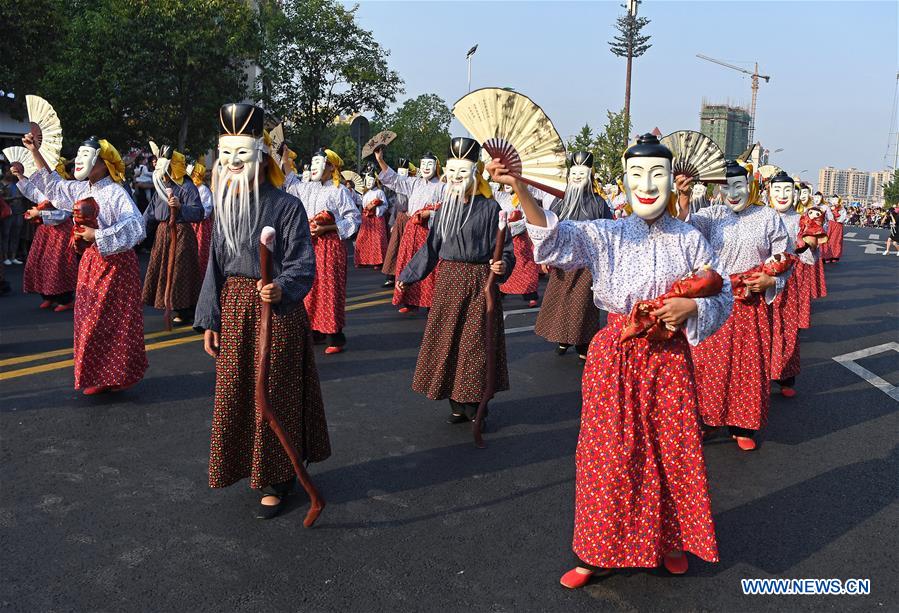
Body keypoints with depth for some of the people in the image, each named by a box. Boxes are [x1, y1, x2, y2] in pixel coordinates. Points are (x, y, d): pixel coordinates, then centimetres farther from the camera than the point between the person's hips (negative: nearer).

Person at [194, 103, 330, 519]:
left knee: (273, 395, 3)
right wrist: (209, 320, 7)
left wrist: (282, 288, -34)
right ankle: (251, 466, 33)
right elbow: (216, 265, 10)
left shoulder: (286, 206, -10)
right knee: (233, 394, 12)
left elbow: (303, 264, -13)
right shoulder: (225, 206, 8)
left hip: (275, 311, -6)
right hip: (233, 310, 6)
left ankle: (274, 481, 18)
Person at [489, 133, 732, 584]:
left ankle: (669, 539, 36)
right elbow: (556, 237, -20)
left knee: (672, 450, 11)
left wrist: (692, 308, -14)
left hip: (669, 357, 2)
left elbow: (722, 296, 9)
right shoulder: (606, 235, -3)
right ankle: (602, 550, 22)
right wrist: (519, 187, -35)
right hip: (616, 356, -1)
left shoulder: (690, 240, 3)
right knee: (611, 452, 5)